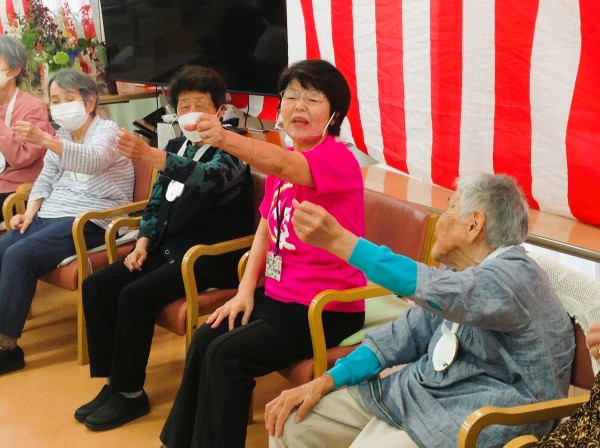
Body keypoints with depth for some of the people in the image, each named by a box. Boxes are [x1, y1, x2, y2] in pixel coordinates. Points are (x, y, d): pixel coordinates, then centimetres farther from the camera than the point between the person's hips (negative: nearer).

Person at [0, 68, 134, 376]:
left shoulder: (106, 131, -6)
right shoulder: (61, 137, 20)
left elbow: (93, 160, -29)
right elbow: (46, 178, 18)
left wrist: (45, 140, -44)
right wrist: (31, 211, -2)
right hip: (52, 214, 8)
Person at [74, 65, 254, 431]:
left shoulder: (230, 150, -9)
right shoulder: (176, 148, 14)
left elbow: (208, 177, -32)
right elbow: (158, 202, 17)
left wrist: (148, 154, -46)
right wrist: (144, 241, -2)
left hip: (212, 255, -8)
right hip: (170, 247, 8)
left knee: (135, 296, -26)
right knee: (96, 287, -7)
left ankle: (130, 394, -10)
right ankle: (114, 382, 0)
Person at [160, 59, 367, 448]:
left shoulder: (337, 158, -17)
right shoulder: (284, 161, 10)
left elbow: (281, 164, -38)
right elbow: (267, 226, 11)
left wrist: (225, 139, -55)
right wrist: (246, 289, 0)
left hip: (327, 308, -8)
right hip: (279, 294, 8)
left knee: (227, 355, -17)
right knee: (205, 338, -2)